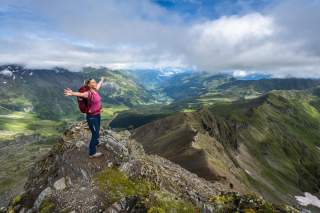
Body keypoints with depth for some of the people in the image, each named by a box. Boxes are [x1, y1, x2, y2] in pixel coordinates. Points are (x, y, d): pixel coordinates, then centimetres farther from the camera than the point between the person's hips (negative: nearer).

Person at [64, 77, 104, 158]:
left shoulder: (95, 90, 0)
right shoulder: (89, 93, -24)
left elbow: (99, 84, 22)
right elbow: (80, 94, -46)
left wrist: (102, 80, 43)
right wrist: (72, 93, -67)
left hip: (97, 115, 9)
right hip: (92, 117, -8)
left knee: (97, 131, 29)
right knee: (95, 134, 1)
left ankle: (95, 142, 56)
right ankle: (92, 153, 15)